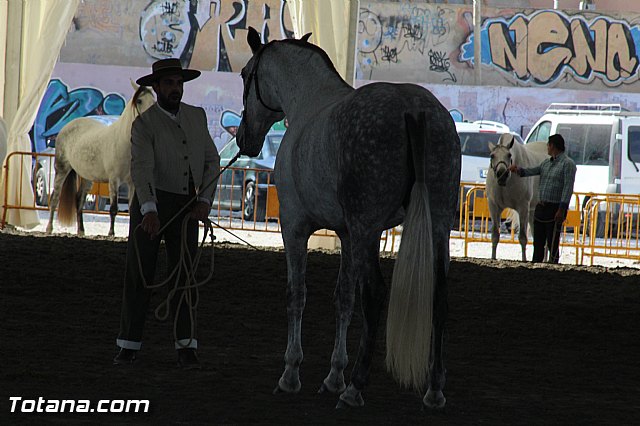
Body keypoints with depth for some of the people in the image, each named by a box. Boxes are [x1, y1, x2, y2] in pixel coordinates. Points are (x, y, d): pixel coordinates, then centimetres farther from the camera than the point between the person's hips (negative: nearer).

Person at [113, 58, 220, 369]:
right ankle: (129, 346, 8)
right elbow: (141, 168, -23)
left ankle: (187, 348, -5)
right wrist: (149, 211, -38)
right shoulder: (144, 123, -9)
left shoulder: (197, 116, 7)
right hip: (150, 206, -3)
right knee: (139, 275, 1)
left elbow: (211, 161, 9)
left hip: (186, 208, 3)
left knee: (183, 276, -3)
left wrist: (204, 201, -7)